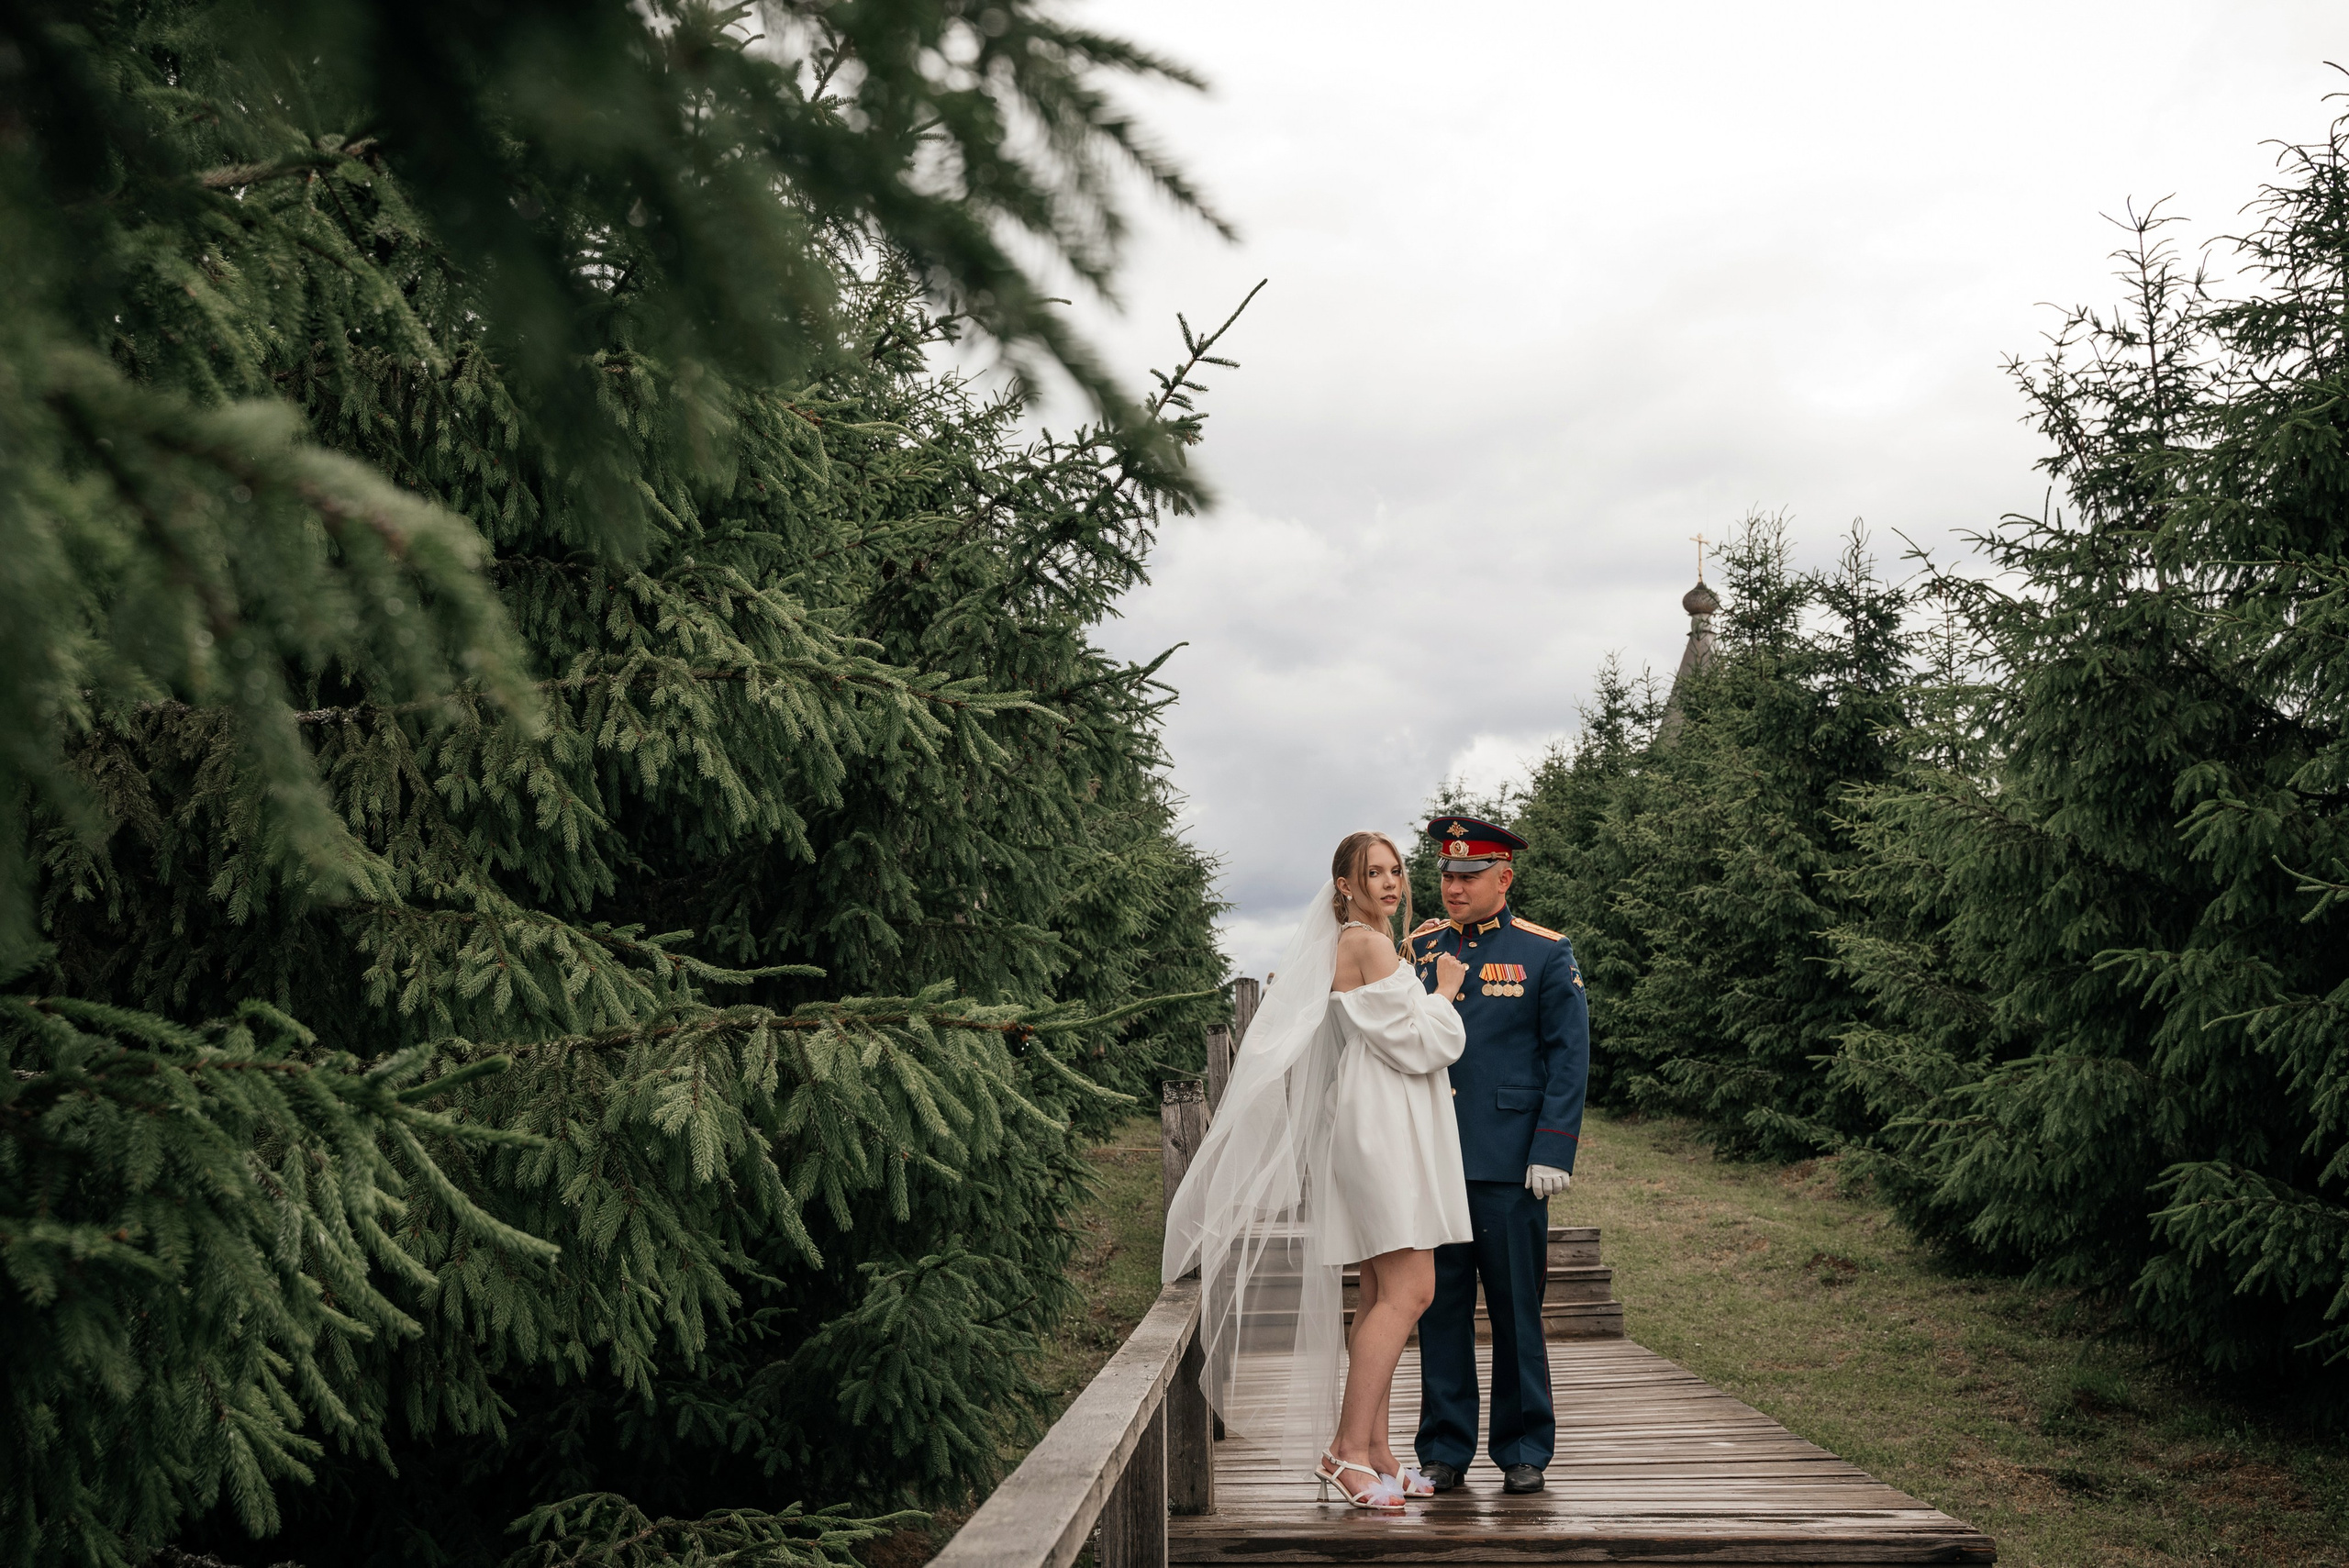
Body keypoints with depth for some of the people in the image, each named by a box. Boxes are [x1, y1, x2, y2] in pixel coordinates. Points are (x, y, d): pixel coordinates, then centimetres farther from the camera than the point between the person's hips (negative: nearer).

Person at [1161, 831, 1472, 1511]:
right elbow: (1414, 1043, -13)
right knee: (1408, 1290, -13)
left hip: (1385, 1131, 11)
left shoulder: (1358, 945, 19)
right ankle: (1347, 1449, -12)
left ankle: (1374, 1447, 14)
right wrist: (1444, 993, 0)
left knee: (1383, 1291, 10)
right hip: (1383, 1131, -11)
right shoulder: (1368, 945, -12)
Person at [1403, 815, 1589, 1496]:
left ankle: (1524, 1451, 17)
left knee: (1516, 1309, 4)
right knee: (1439, 1307, 7)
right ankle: (1444, 1449, 17)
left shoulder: (1546, 955, 0)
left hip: (1509, 1165, -3)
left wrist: (1553, 1152, -9)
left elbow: (1569, 1058, -2)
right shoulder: (1418, 948, 9)